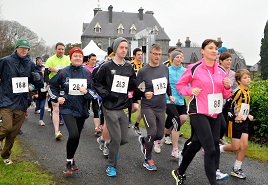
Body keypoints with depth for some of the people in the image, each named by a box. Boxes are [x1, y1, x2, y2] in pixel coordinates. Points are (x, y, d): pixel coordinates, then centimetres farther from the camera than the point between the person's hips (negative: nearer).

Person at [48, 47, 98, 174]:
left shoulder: (87, 73, 2)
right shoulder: (63, 72, -4)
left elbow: (95, 92, 4)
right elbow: (52, 85, 9)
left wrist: (86, 92, -15)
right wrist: (57, 98, -3)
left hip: (82, 110, 4)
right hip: (67, 109, -3)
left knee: (76, 137, 12)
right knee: (73, 135, -20)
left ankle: (71, 161, 34)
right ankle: (69, 162, 1)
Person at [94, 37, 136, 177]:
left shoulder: (129, 67, 8)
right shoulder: (107, 66, -6)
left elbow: (132, 86, 12)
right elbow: (96, 82, -2)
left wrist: (134, 82, -10)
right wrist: (106, 94, -13)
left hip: (123, 107, 5)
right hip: (110, 108, -5)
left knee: (124, 139, 8)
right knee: (116, 138, -7)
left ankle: (112, 149, 41)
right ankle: (111, 166, 12)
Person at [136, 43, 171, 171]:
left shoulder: (165, 68, 6)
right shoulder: (143, 71, -8)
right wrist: (144, 94, -22)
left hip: (161, 107, 5)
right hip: (148, 107, -5)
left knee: (160, 135, 6)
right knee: (152, 132, -14)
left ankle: (144, 141, 39)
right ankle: (147, 160, 7)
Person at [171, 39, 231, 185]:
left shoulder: (221, 71, 7)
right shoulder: (194, 68, -8)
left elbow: (226, 95, 13)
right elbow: (180, 85, 2)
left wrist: (227, 87, -8)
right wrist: (190, 91, -16)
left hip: (215, 113, 6)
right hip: (199, 112, -6)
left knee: (196, 144, 16)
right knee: (210, 149, -12)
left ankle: (180, 172, 36)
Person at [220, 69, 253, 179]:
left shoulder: (247, 92, 10)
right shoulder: (238, 92, -16)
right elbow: (227, 105, -18)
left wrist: (248, 116, 11)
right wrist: (234, 117, -23)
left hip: (244, 122, 7)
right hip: (235, 122, -7)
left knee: (244, 145, 0)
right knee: (235, 147, -2)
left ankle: (236, 169, 12)